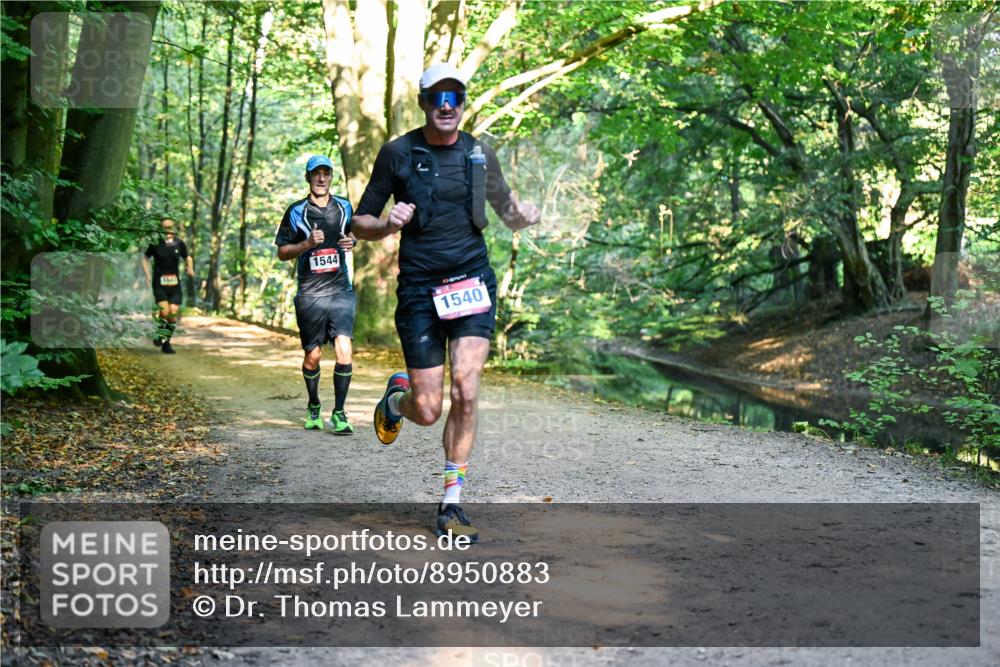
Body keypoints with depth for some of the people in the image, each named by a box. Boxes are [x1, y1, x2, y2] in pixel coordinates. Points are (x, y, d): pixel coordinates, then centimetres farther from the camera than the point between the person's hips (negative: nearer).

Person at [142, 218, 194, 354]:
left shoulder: (179, 243, 4)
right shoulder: (155, 243, -2)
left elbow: (187, 257, 19)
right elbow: (145, 257, 11)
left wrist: (190, 268, 0)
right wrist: (147, 274, 0)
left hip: (174, 283, 2)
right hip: (159, 283, -2)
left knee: (173, 313, -3)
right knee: (164, 311, -17)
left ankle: (166, 343, 10)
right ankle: (159, 335, 10)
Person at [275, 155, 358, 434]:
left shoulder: (344, 207, 10)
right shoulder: (296, 211, 2)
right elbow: (282, 252, 4)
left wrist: (352, 241, 3)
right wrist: (307, 244, -14)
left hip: (341, 291, 1)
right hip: (310, 294, -1)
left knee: (344, 350, -15)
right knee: (313, 356, 8)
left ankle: (339, 413, -6)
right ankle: (313, 407, 32)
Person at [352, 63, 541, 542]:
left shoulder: (479, 154, 7)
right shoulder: (398, 153, 0)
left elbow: (507, 214, 20)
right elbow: (360, 225, 5)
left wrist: (524, 216, -4)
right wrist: (388, 224, -17)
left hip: (472, 282, 2)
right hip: (419, 288, -1)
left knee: (466, 392, -13)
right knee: (428, 411, -2)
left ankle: (451, 505, 1)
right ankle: (396, 397, 37)